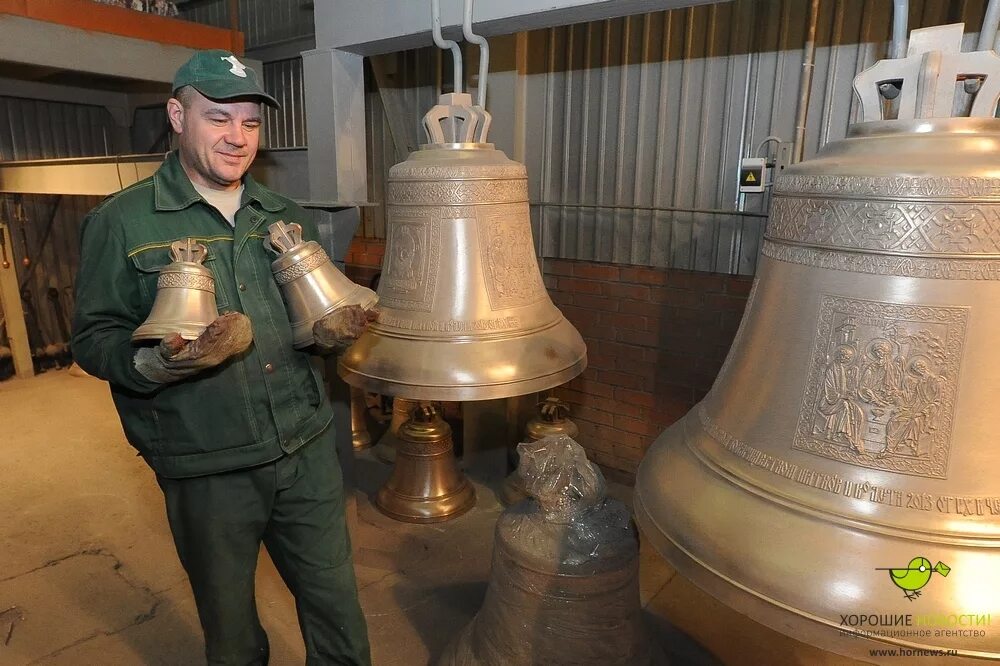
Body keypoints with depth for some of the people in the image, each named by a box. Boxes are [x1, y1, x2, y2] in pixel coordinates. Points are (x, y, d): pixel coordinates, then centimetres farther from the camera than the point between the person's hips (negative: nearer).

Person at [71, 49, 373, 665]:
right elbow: (93, 338, -4)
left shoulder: (288, 217, 9)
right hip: (207, 469, -3)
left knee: (338, 611, 15)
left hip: (309, 451, 3)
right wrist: (155, 365, -25)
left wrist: (333, 332, -5)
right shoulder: (121, 222, -4)